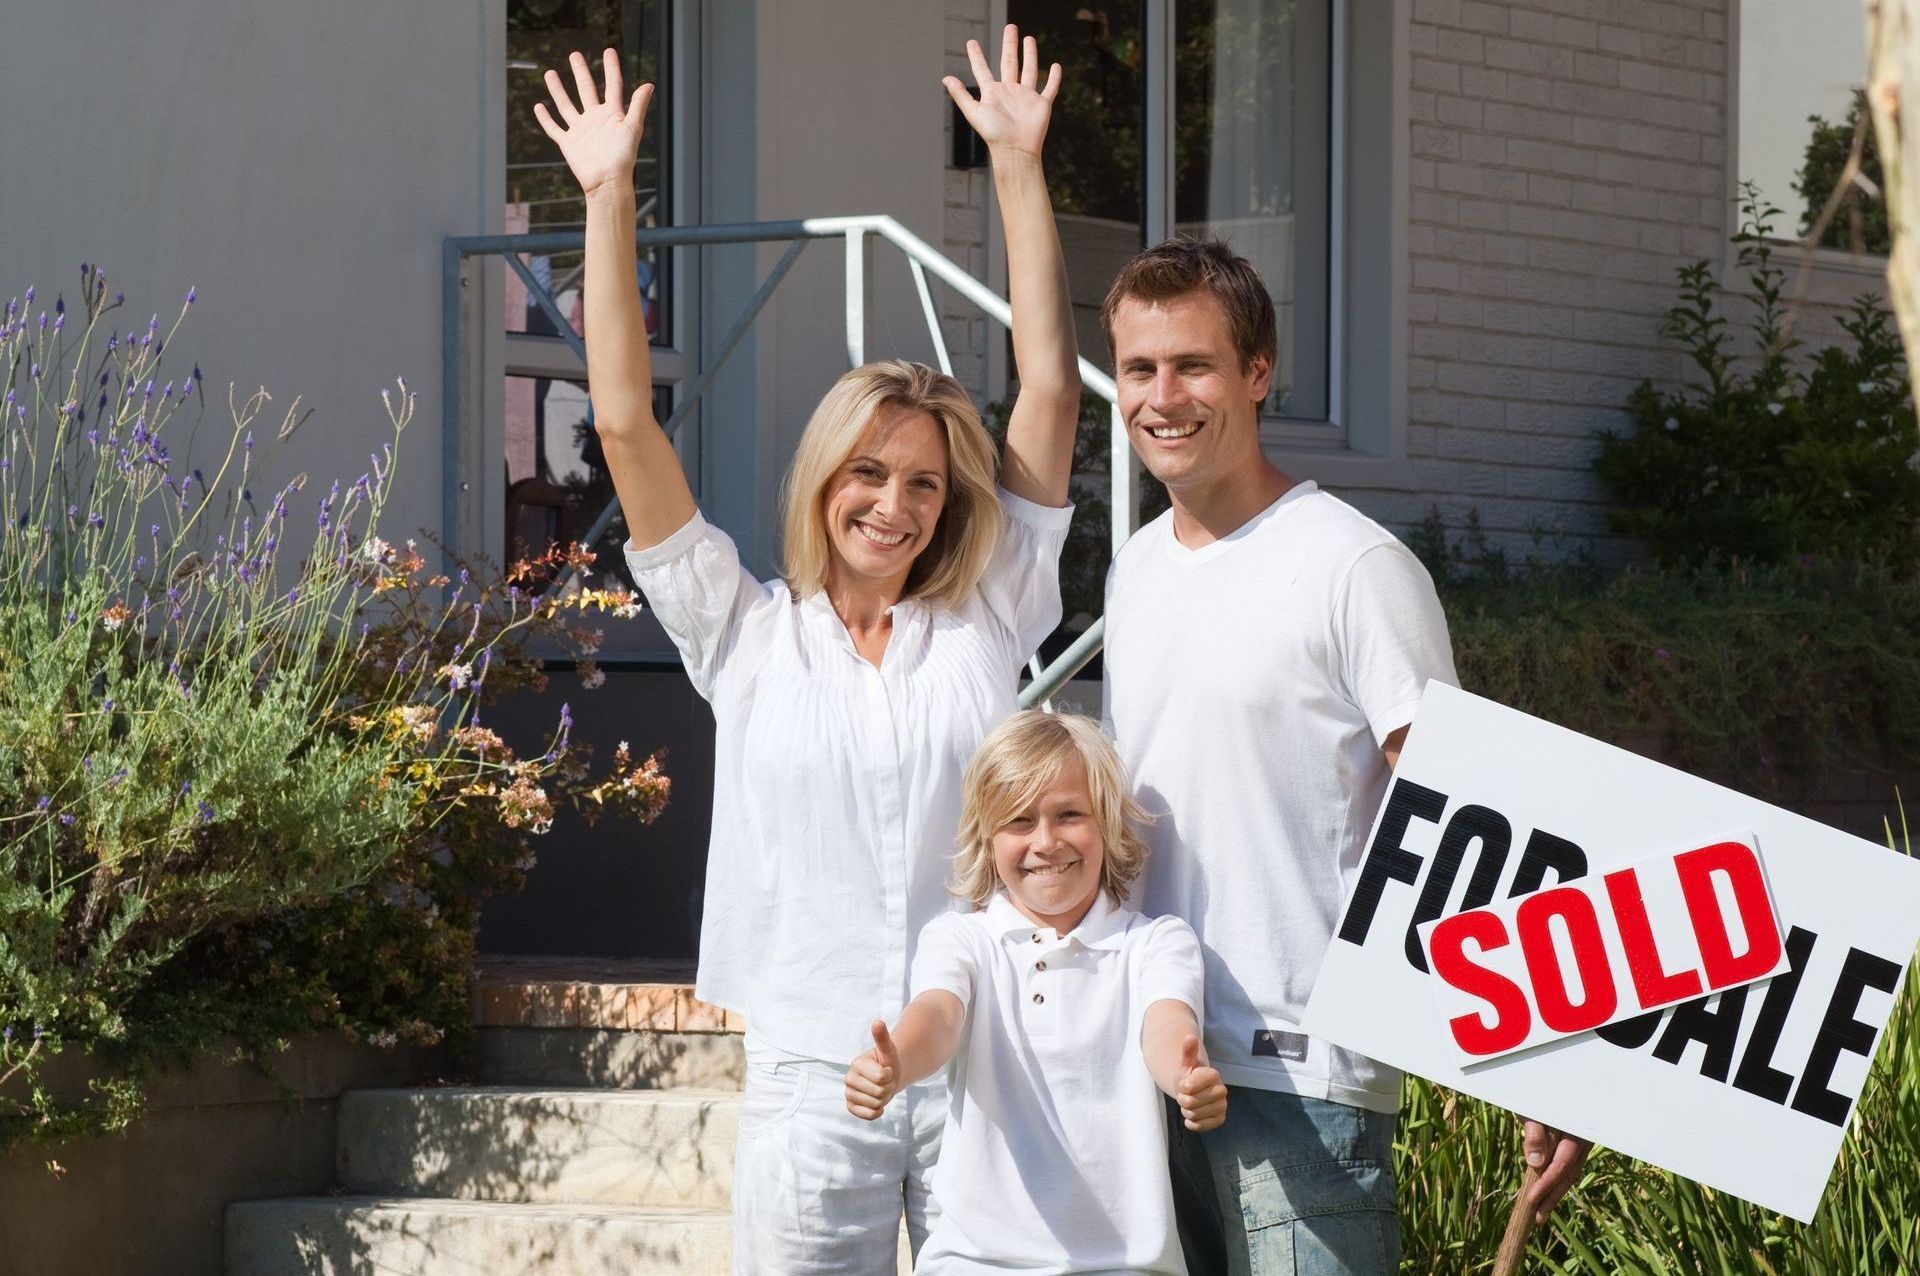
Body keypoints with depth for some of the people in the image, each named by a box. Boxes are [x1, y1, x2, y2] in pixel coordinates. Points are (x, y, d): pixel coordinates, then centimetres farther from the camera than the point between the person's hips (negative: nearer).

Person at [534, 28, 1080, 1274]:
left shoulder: (987, 619, 8)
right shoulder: (747, 634, 7)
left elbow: (1051, 389, 6)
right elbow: (626, 422, 4)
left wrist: (1021, 167, 6)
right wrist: (610, 199, 3)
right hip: (814, 1070, 0)